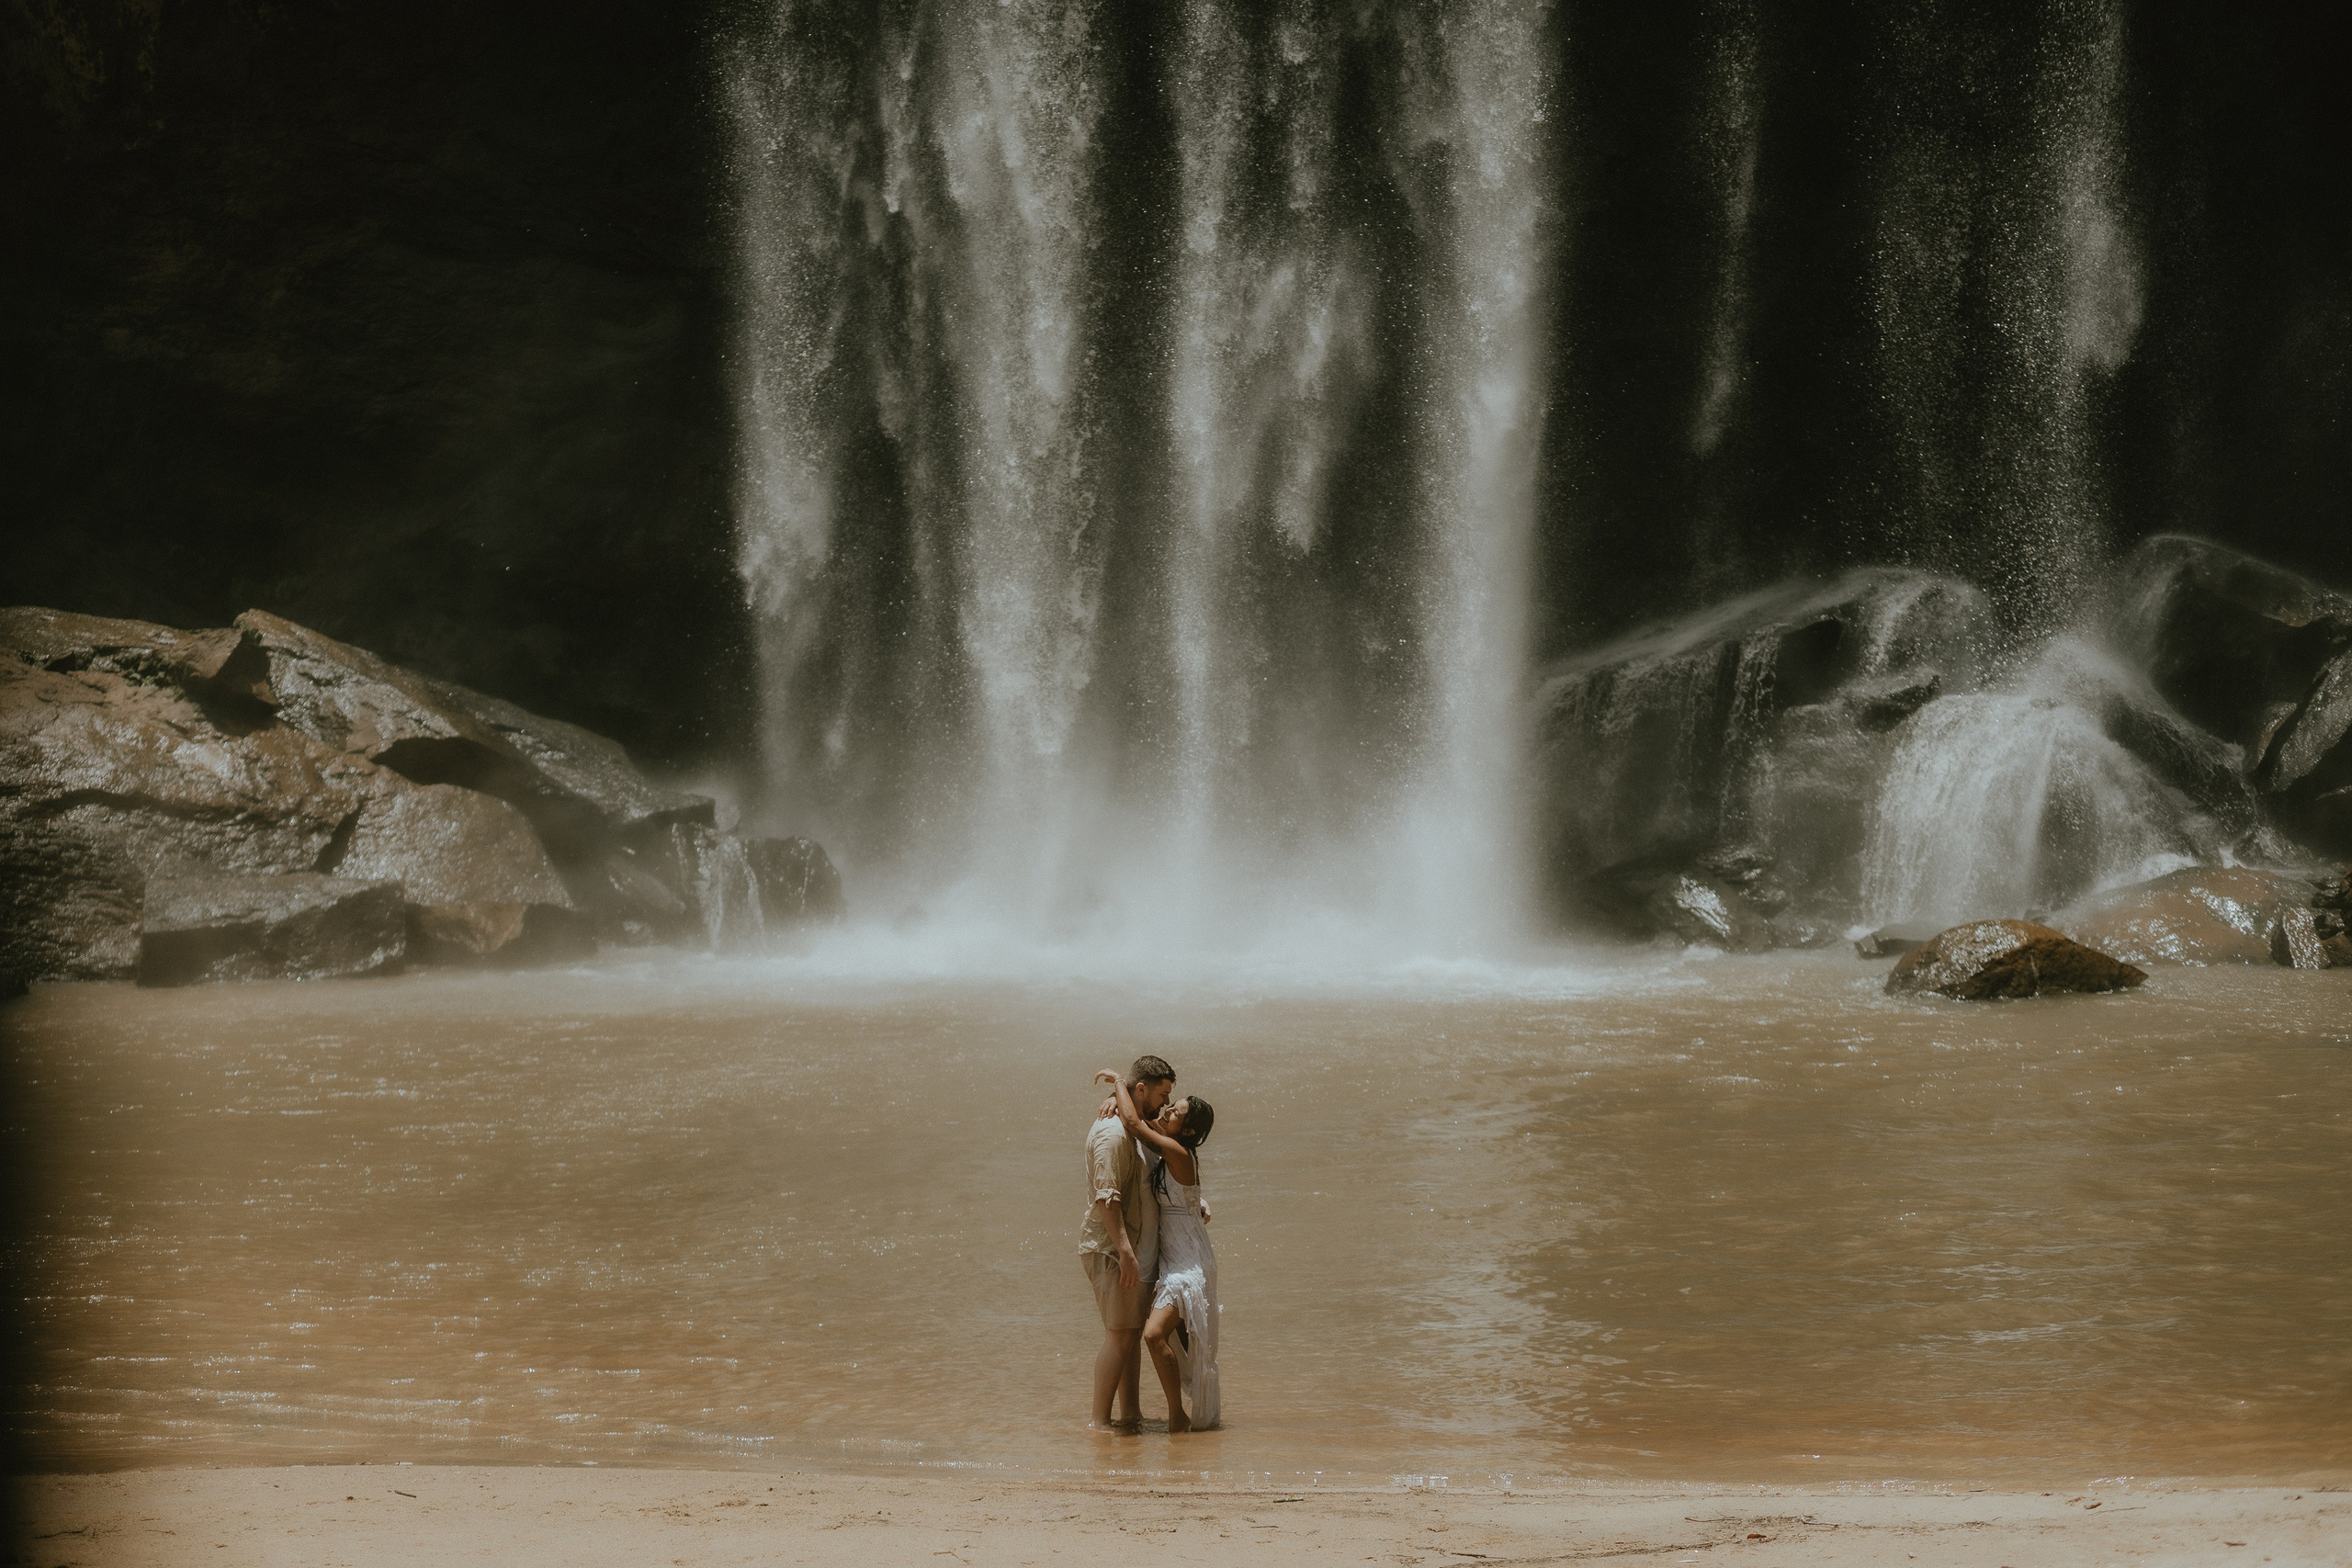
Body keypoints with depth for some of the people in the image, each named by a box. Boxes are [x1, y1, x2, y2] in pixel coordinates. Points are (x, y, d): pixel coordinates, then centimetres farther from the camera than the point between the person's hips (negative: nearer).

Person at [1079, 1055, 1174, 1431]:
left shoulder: (1133, 1129, 17)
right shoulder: (1112, 1131, -16)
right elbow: (1106, 1196, -24)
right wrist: (1125, 1251, -28)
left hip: (1134, 1251, 10)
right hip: (1112, 1250, -10)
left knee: (1132, 1333, 12)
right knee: (1119, 1335, -10)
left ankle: (1132, 1414, 17)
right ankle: (1100, 1420, -8)